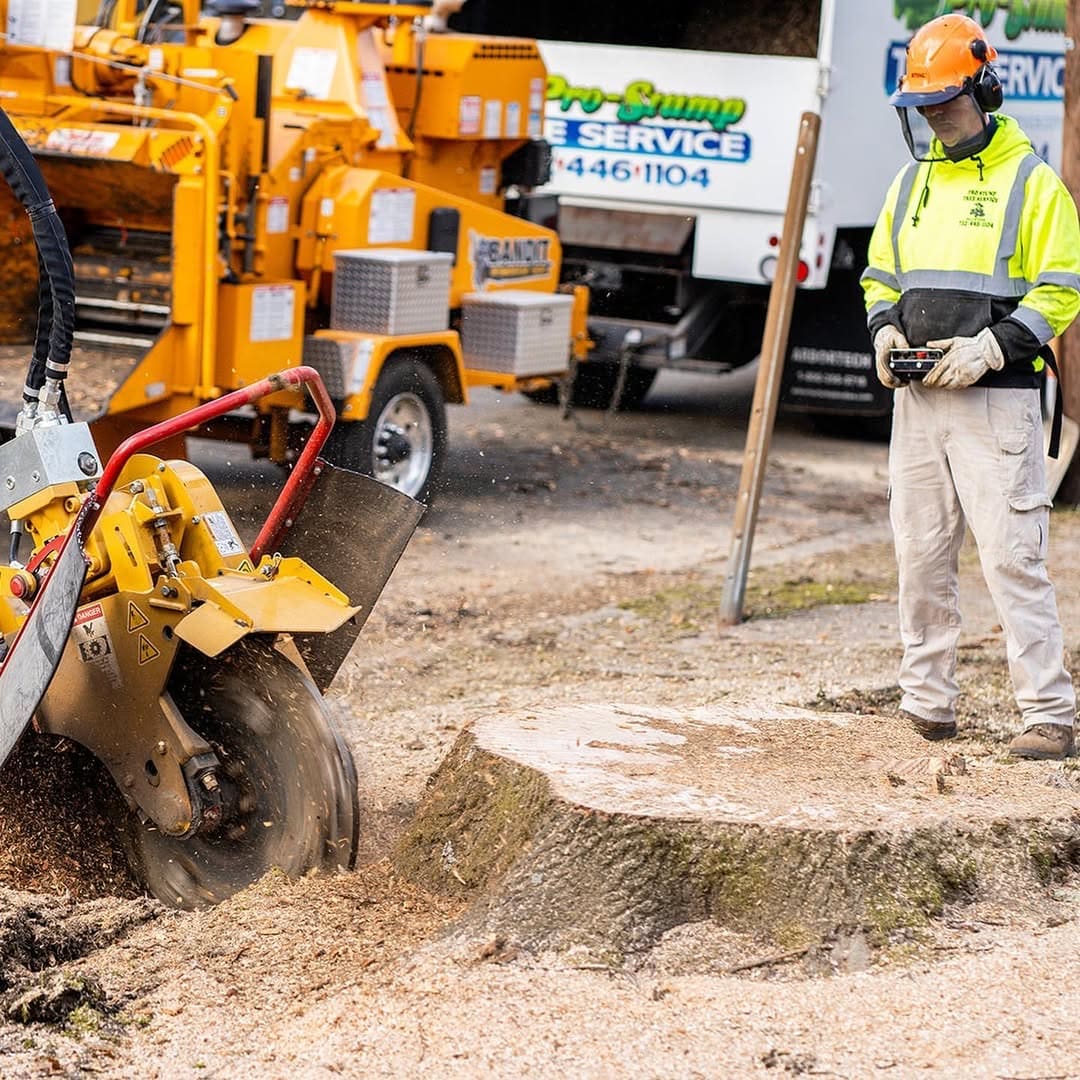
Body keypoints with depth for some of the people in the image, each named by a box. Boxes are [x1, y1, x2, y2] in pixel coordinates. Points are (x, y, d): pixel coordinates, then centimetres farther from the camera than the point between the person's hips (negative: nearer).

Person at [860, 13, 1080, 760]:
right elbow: (881, 276, 22)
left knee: (1013, 558, -10)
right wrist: (885, 328, 1)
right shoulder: (912, 182, 15)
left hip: (997, 400, -6)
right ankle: (928, 702, 18)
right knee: (921, 555, 8)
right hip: (917, 398, 6)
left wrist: (989, 347, -18)